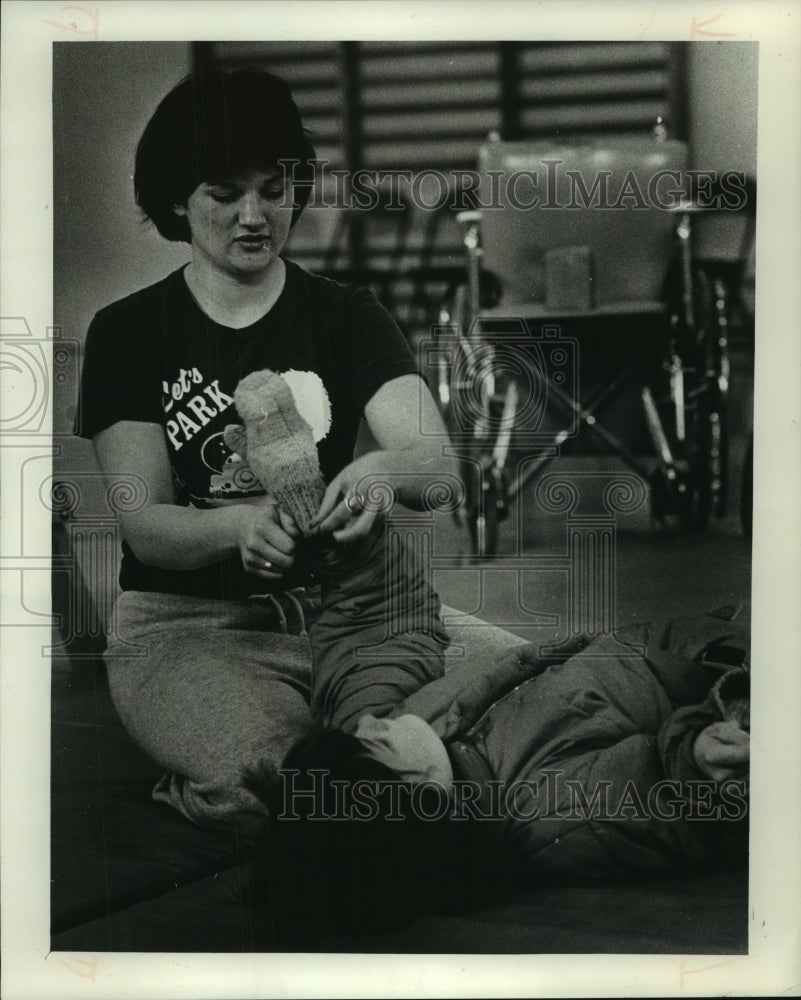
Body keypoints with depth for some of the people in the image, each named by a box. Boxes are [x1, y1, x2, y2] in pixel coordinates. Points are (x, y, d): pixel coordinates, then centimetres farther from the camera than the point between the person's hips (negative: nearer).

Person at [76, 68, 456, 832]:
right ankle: (191, 800, 1)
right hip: (185, 624, -2)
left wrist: (382, 469, -35)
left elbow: (438, 461, -9)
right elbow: (144, 526, -7)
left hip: (343, 600, 3)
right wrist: (236, 525, -31)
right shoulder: (128, 333, 4)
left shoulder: (347, 317, 7)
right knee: (269, 771, -35)